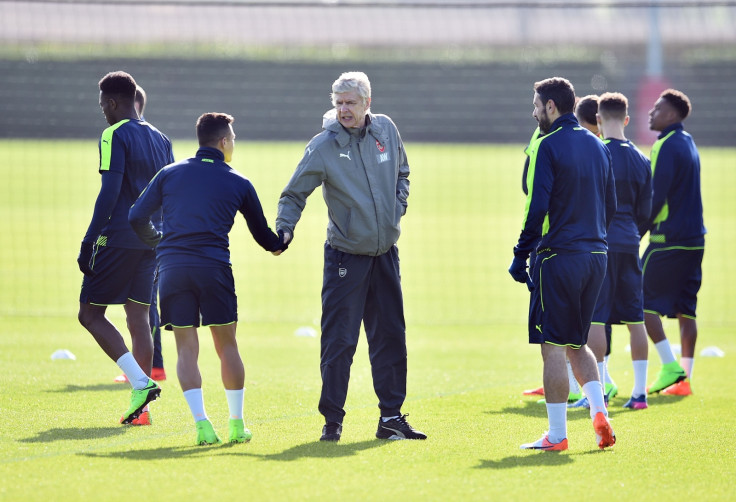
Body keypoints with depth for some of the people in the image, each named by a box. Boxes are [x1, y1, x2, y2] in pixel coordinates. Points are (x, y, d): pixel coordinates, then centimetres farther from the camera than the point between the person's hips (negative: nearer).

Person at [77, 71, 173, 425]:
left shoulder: (115, 136, -9)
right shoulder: (160, 139, 14)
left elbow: (109, 193, -17)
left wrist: (88, 242, -15)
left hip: (117, 238, -7)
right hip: (151, 243, 7)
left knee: (91, 314, 0)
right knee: (139, 318, 9)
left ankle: (140, 382, -15)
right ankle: (140, 407, 5)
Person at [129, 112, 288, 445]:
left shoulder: (170, 174, 12)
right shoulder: (238, 184, 9)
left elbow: (137, 217, 11)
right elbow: (263, 234, 18)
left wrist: (158, 242, 31)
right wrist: (278, 244, 43)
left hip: (171, 267, 1)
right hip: (213, 268, -1)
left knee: (186, 347, 4)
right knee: (227, 345, 9)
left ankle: (201, 423, -7)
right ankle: (237, 424, 10)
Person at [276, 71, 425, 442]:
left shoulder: (386, 130, 2)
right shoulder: (324, 146, -11)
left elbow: (401, 173, 19)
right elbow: (294, 193, -8)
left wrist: (399, 203, 2)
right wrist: (283, 229, -23)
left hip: (385, 254, 5)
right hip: (345, 255, -5)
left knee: (390, 337, 10)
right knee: (339, 340, -6)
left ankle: (391, 417, 18)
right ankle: (332, 420, 2)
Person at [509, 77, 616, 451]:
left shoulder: (547, 146, -10)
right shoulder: (597, 146, 13)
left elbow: (537, 208, -16)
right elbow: (610, 205, 17)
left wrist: (521, 255, -9)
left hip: (558, 257, -7)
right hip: (595, 257, 7)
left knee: (553, 348, -2)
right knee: (577, 344, 18)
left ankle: (556, 435, -1)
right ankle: (599, 412, 0)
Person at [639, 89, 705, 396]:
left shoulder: (667, 147, -13)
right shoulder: (687, 143, 15)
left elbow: (655, 198, -17)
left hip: (669, 240, -9)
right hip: (694, 238, 9)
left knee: (643, 301, -1)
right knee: (685, 308, 7)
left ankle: (670, 366, -9)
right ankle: (684, 378, 6)